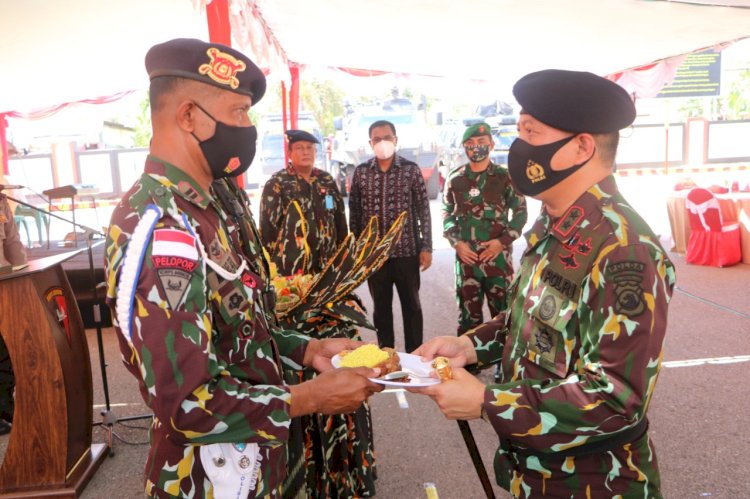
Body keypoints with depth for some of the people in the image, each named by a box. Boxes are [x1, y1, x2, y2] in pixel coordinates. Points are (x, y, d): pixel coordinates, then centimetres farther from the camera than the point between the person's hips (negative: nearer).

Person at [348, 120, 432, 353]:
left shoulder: (411, 170, -1)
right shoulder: (361, 172, 3)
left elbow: (423, 211, -1)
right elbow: (354, 213, 6)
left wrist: (426, 247, -5)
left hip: (406, 250, -1)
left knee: (411, 305, 9)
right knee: (381, 307, 12)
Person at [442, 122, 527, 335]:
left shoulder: (504, 177, 0)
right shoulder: (455, 179, 5)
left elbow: (520, 211, 2)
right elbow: (447, 213, 10)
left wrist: (503, 241, -9)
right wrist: (456, 242, -4)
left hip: (498, 255, -1)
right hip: (466, 256, 2)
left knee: (503, 311, 7)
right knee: (468, 310, 11)